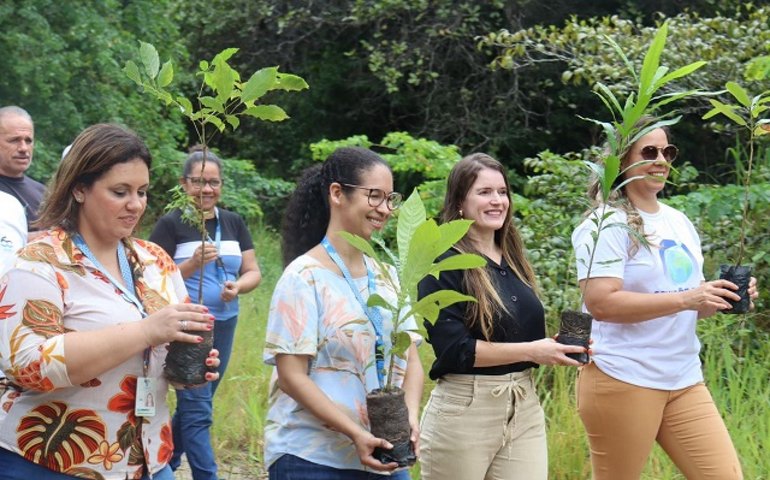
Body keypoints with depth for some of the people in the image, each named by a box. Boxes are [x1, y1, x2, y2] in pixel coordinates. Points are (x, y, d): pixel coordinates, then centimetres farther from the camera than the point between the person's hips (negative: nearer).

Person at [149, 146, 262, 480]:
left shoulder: (234, 223, 8)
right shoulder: (171, 224, -7)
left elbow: (253, 272, 9)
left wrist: (238, 286, -13)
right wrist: (194, 263, -24)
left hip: (224, 326, 6)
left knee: (192, 405, 16)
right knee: (198, 412, -7)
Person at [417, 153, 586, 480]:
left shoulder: (514, 263, 14)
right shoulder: (444, 266, -8)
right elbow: (453, 348, -17)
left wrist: (558, 348, -1)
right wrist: (530, 351, -18)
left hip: (525, 407, 6)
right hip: (464, 408, -6)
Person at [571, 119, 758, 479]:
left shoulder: (679, 222, 15)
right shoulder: (606, 224, -9)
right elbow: (601, 303, -22)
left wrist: (718, 300, -1)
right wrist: (685, 299, -24)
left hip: (686, 381, 7)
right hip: (625, 381, -7)